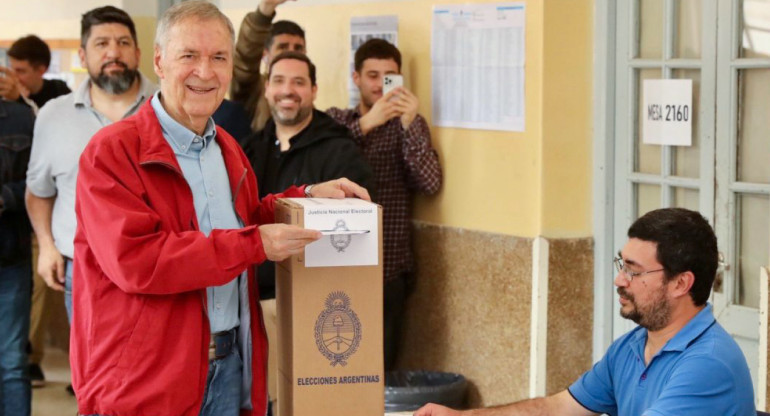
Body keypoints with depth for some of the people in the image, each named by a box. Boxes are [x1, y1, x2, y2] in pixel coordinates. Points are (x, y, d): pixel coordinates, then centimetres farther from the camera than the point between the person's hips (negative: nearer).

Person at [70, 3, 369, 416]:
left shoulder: (227, 149, 13)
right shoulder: (112, 152, -14)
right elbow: (133, 259, -24)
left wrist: (307, 195, 11)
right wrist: (254, 244, -21)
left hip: (230, 364, 7)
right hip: (144, 378, -7)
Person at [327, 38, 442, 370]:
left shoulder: (409, 125, 9)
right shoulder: (336, 120, 13)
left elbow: (430, 184, -7)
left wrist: (409, 124, -17)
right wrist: (366, 123, -17)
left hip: (387, 268, -1)